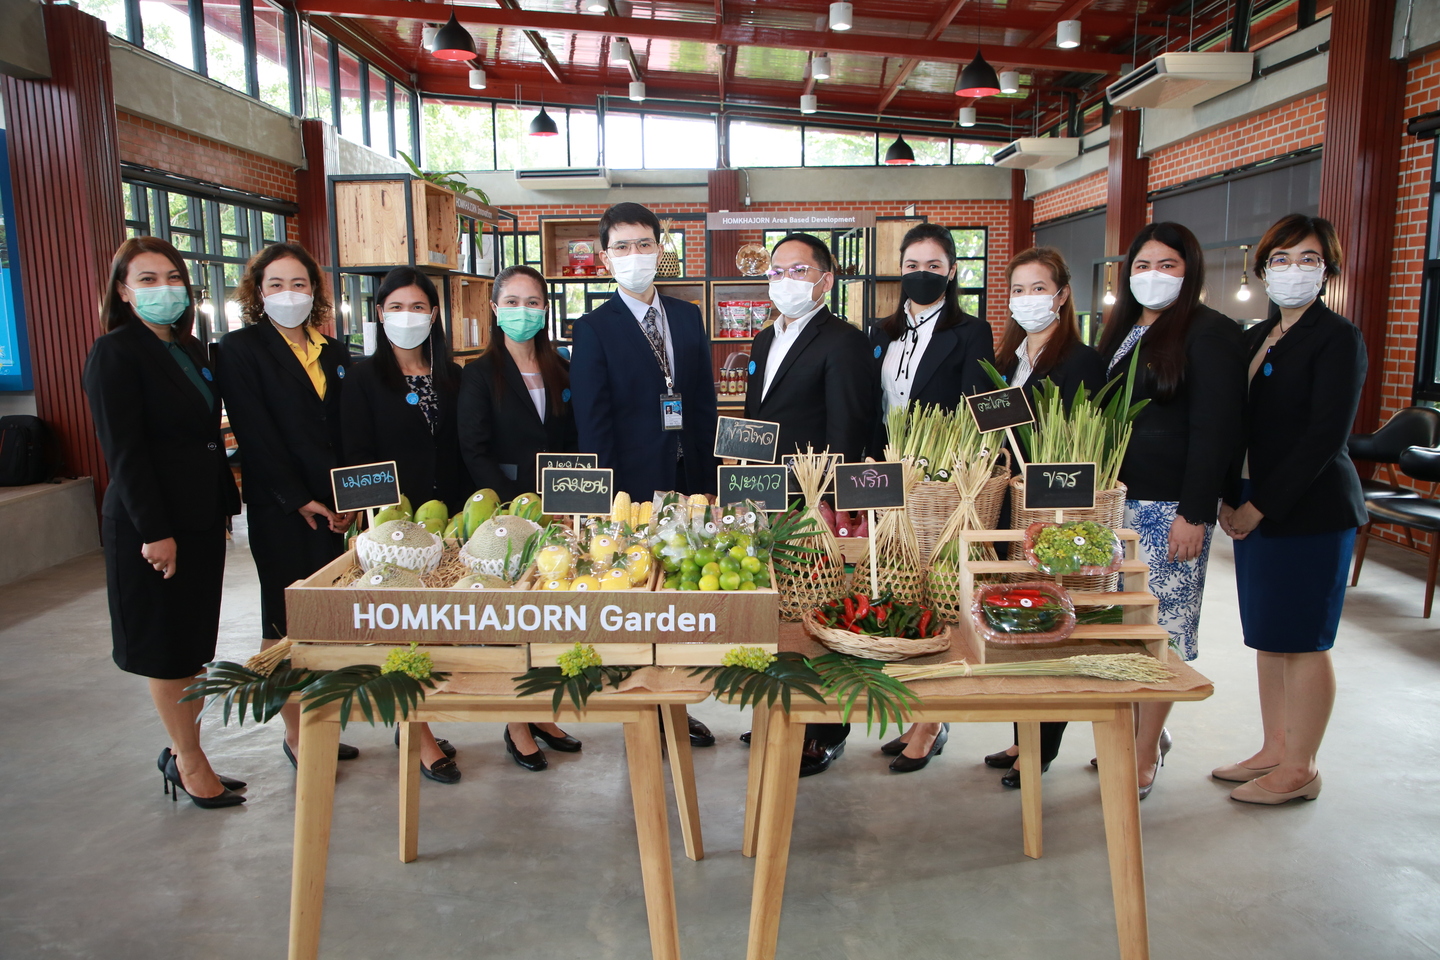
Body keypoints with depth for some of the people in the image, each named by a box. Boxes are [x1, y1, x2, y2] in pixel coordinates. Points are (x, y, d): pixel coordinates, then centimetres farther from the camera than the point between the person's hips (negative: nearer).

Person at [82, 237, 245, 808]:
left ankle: (182, 750, 27)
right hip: (152, 525, -7)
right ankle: (191, 766, 17)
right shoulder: (116, 352, -10)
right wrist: (154, 531, -19)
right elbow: (123, 450, -15)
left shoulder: (189, 349, 13)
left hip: (201, 519, 7)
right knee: (167, 650, 5)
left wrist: (224, 504, 12)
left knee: (194, 646, 13)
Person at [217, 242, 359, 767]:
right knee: (286, 621, 3)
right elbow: (255, 436, -9)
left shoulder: (333, 352, 13)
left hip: (331, 506, 5)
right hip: (277, 507, -5)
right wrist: (300, 500, -12)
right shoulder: (240, 349, -3)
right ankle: (295, 735, 13)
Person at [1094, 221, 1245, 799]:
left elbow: (1215, 431, -13)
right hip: (1115, 500, 7)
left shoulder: (1210, 334, -7)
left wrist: (1195, 513, -18)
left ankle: (1146, 756, 11)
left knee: (1159, 627, 0)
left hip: (1170, 507, -7)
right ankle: (1138, 731, 27)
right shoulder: (1121, 331, 15)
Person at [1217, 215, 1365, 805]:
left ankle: (1300, 770, 14)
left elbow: (1325, 436, -16)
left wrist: (1261, 507, -15)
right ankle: (1275, 750, 27)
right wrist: (1231, 500, 2)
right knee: (1267, 637, 13)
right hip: (1254, 510, 7)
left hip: (1311, 511, -7)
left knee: (1302, 641, 1)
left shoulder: (1337, 338, -9)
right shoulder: (1255, 338, 14)